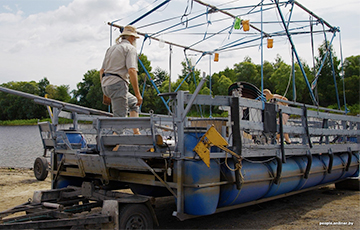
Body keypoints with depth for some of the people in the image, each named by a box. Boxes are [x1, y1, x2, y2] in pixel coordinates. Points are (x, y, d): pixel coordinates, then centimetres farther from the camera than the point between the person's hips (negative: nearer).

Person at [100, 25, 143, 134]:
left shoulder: (111, 48, 24)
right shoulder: (130, 48, -1)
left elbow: (102, 71, 21)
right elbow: (131, 71, -17)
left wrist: (105, 92, 25)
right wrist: (137, 94, -15)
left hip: (106, 84, 9)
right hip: (117, 85, -9)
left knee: (133, 103, 26)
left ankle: (136, 132, 21)